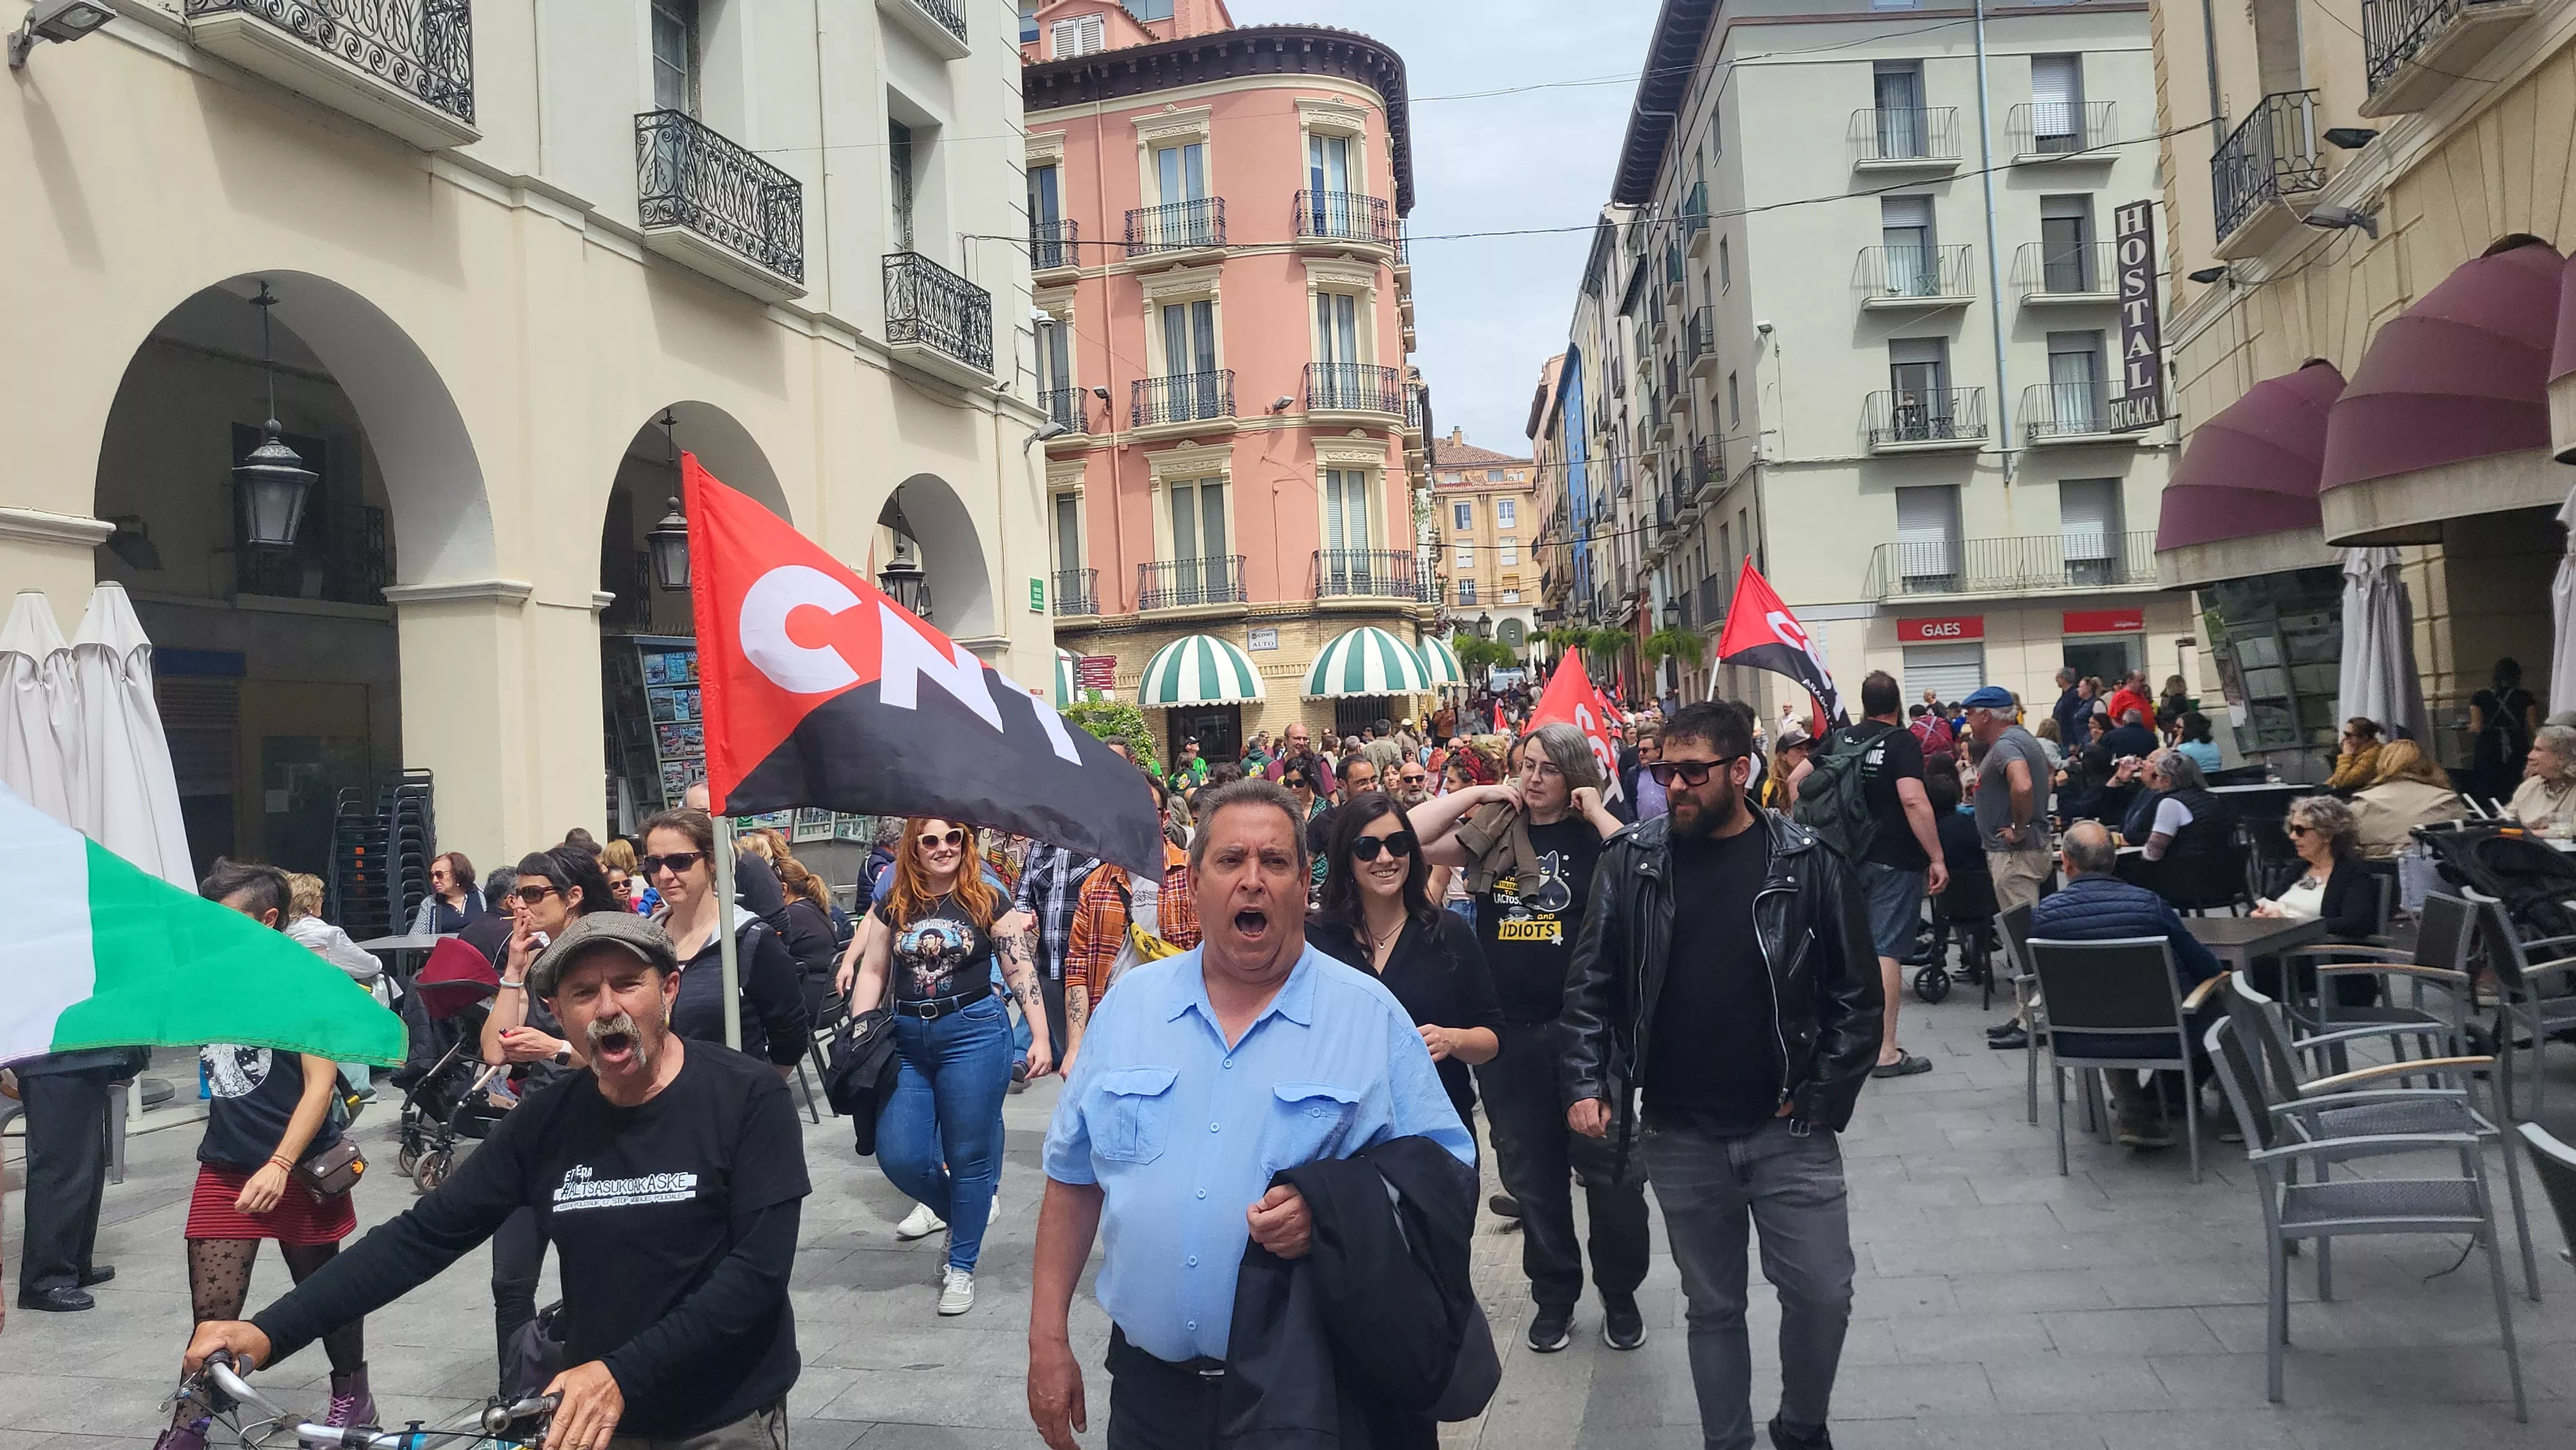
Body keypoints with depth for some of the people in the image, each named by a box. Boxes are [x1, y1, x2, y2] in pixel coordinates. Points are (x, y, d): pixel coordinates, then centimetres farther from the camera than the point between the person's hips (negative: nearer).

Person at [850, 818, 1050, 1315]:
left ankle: (961, 1266, 19)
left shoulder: (988, 902, -1)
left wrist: (1041, 1037, -8)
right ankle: (964, 1211, 29)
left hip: (974, 1033, -3)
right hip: (906, 1040, 3)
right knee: (899, 1157, -1)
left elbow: (1021, 971, -2)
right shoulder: (894, 906, 7)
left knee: (968, 1155, 3)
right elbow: (872, 972, 10)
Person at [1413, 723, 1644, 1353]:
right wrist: (1477, 794, -6)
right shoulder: (1490, 832, 3)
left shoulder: (1592, 835, -2)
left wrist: (1597, 812, -14)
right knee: (1531, 1172, 13)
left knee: (1607, 1167, 5)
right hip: (1507, 1034, 3)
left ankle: (1620, 1293, 25)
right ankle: (1553, 1294, 30)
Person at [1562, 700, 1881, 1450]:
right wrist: (1586, 1085, -5)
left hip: (1787, 1131, -1)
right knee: (1713, 1305, 12)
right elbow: (1591, 984, 3)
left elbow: (1856, 993, -1)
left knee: (1822, 1293, 3)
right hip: (1681, 1137, 1)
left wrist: (1824, 1098, -7)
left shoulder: (1808, 863, -5)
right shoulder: (1632, 861, -1)